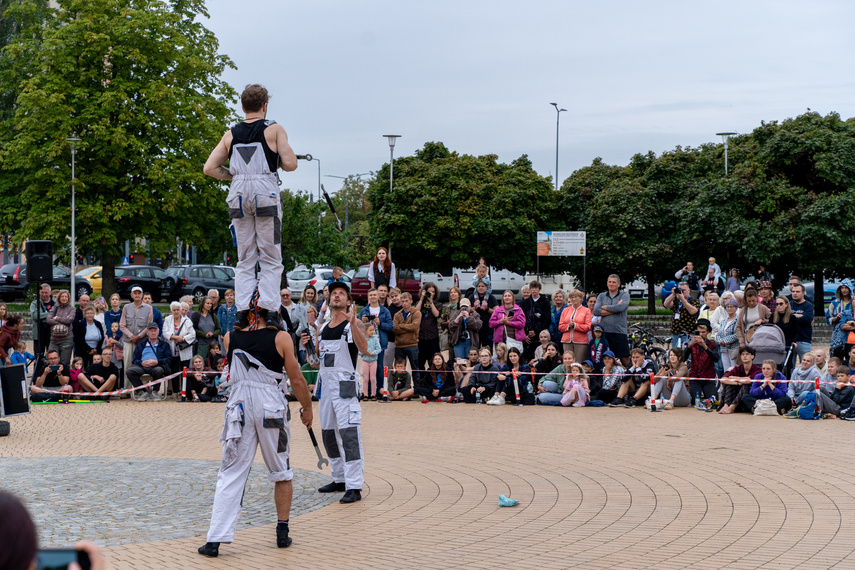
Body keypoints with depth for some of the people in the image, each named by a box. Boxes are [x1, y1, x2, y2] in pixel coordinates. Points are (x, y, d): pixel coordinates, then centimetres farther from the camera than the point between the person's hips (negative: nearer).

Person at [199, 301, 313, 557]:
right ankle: (282, 533, 20)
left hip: (238, 407, 2)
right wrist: (307, 407, 13)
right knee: (282, 473, 16)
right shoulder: (280, 338, -4)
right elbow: (296, 380, 0)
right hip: (272, 408, -2)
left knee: (231, 474, 3)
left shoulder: (229, 338, 3)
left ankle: (215, 539, -3)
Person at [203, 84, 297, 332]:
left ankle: (242, 310, 2)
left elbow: (209, 168, 9)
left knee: (245, 259, 10)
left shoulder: (231, 134, 12)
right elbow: (291, 164, -5)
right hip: (265, 193, -3)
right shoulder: (274, 129, 1)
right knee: (271, 258, 3)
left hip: (238, 193, 3)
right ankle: (269, 307, -8)